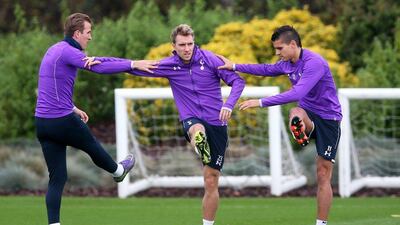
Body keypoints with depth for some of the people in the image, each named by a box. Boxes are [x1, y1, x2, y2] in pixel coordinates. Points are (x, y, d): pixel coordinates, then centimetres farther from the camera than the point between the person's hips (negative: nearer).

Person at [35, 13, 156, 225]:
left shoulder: (54, 50, 15)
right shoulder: (67, 51, -15)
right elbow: (99, 67, -26)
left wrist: (73, 108, 28)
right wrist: (133, 64, -21)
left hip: (42, 122, 8)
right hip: (62, 121, -8)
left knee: (56, 179, 6)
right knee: (92, 146, 22)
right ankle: (118, 170, 49)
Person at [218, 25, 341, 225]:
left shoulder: (314, 63, -25)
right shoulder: (287, 63, 2)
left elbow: (297, 93, -36)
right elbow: (267, 69, 25)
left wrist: (261, 103, -36)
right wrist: (235, 67, 20)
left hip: (329, 120, -6)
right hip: (309, 113, 6)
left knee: (323, 176, -6)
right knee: (295, 115, -37)